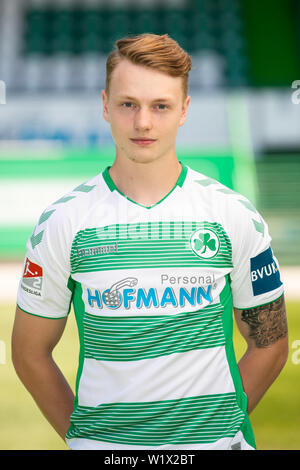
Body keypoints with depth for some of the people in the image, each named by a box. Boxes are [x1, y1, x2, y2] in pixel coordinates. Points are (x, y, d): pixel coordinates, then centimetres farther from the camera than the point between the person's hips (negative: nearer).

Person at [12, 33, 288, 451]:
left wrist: (219, 421, 0)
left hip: (215, 443, 1)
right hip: (101, 444, 0)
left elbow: (269, 345, 4)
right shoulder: (63, 221, -4)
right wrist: (80, 434, 0)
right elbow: (31, 353, 3)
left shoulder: (235, 215, -3)